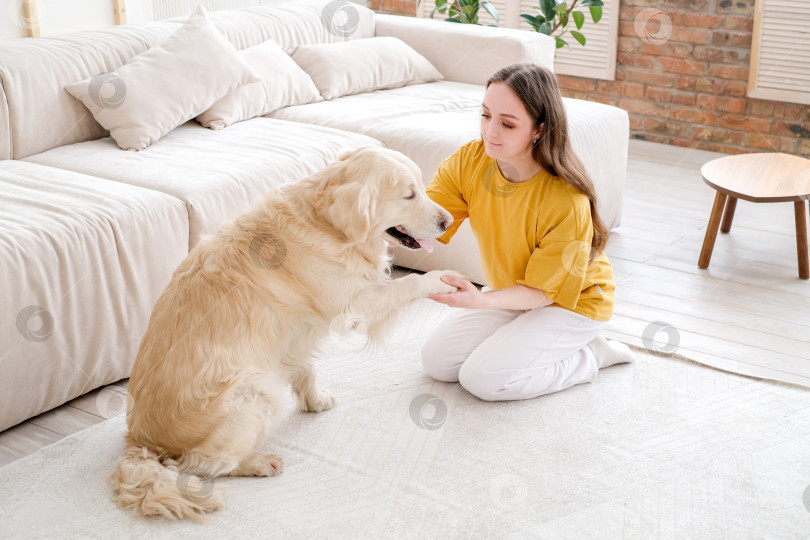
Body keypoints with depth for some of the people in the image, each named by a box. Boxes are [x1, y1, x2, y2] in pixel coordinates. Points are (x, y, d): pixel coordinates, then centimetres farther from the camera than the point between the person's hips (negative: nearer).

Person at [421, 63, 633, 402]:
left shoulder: (567, 203, -33)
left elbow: (543, 291, -27)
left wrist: (481, 301, -43)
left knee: (482, 378, -18)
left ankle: (589, 355, 1)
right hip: (512, 291, 6)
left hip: (572, 301, -6)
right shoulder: (471, 160, -18)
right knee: (437, 361, -1)